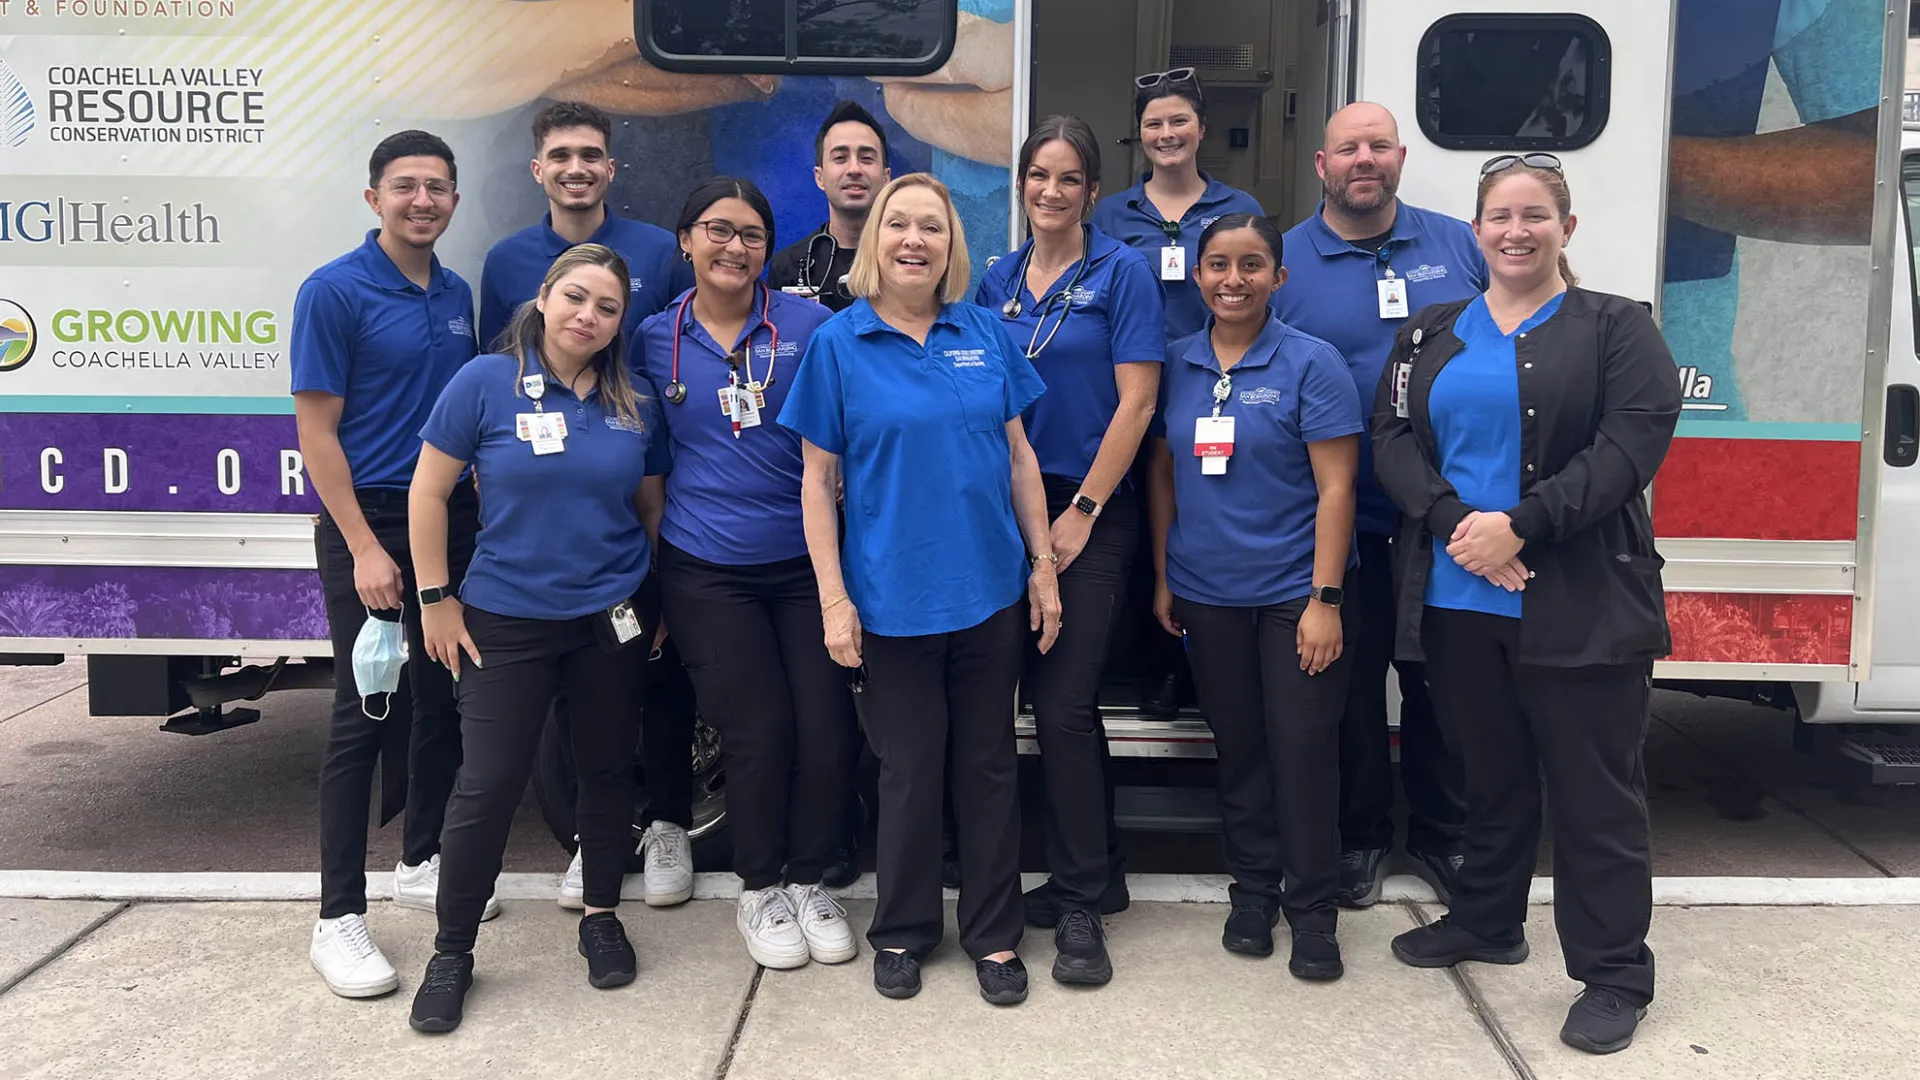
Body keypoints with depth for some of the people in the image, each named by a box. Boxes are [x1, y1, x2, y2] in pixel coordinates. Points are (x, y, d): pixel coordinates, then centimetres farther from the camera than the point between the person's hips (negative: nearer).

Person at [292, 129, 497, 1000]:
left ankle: (422, 863, 30)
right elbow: (317, 430, -12)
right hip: (368, 521, -6)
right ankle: (339, 919, 2)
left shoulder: (457, 295, 10)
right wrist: (364, 548, -18)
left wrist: (487, 513, 11)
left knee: (442, 698, 13)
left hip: (454, 518, 7)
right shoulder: (334, 291, -9)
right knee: (365, 711, -6)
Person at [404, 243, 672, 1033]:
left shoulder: (635, 405, 2)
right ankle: (451, 953, 14)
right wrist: (436, 599, -5)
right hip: (506, 620, -3)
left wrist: (658, 601, 11)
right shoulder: (485, 382, -8)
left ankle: (602, 917, 32)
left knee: (607, 771, 13)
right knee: (487, 787, -2)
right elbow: (428, 493, -4)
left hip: (610, 619, 3)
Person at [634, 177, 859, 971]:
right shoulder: (655, 338, 4)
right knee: (758, 733, -2)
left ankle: (808, 881, 23)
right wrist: (643, 568, 8)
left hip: (803, 562, 1)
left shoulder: (810, 325, -1)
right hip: (706, 571, 0)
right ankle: (759, 891, 23)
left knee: (827, 729, -3)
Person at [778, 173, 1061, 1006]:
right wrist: (833, 599, -8)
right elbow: (817, 478, -3)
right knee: (909, 770, 10)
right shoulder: (837, 343, -4)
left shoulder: (985, 333, 3)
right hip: (892, 598, -2)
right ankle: (903, 930, 29)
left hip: (989, 589, 3)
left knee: (990, 764, 12)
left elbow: (1018, 453, 8)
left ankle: (993, 934, 27)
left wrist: (1044, 565, 5)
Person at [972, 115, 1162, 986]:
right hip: (1009, 510, 5)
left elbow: (1137, 401, -9)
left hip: (1090, 514, -5)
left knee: (1063, 701, -9)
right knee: (1055, 697, 11)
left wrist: (1082, 511, -11)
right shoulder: (996, 282, 11)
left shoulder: (1121, 271, -4)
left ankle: (1081, 902, 4)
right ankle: (1093, 873, 25)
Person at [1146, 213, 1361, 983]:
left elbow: (1335, 487, -9)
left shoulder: (1311, 363, -7)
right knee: (1236, 745, 13)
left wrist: (1325, 599, -14)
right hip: (1207, 594, 4)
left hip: (1294, 592, -4)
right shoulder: (1177, 365, 5)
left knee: (1302, 747, 0)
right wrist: (1162, 577, 8)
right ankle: (1251, 890, 28)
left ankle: (1313, 908, 14)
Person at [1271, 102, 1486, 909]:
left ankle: (1441, 837, 29)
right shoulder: (1281, 262, -2)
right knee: (1352, 682, 10)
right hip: (1342, 518, -2)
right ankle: (1361, 836, 27)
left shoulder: (1458, 246, 5)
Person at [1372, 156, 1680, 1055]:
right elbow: (1393, 439, 2)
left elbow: (1632, 444, -11)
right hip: (1456, 598, 4)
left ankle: (1614, 974, 13)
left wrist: (1520, 524, -19)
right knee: (1489, 770, 17)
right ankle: (1486, 921, 34)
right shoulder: (1433, 334, 12)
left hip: (1581, 603, -3)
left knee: (1593, 786, 2)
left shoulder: (1615, 329, 1)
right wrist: (1455, 524, -15)